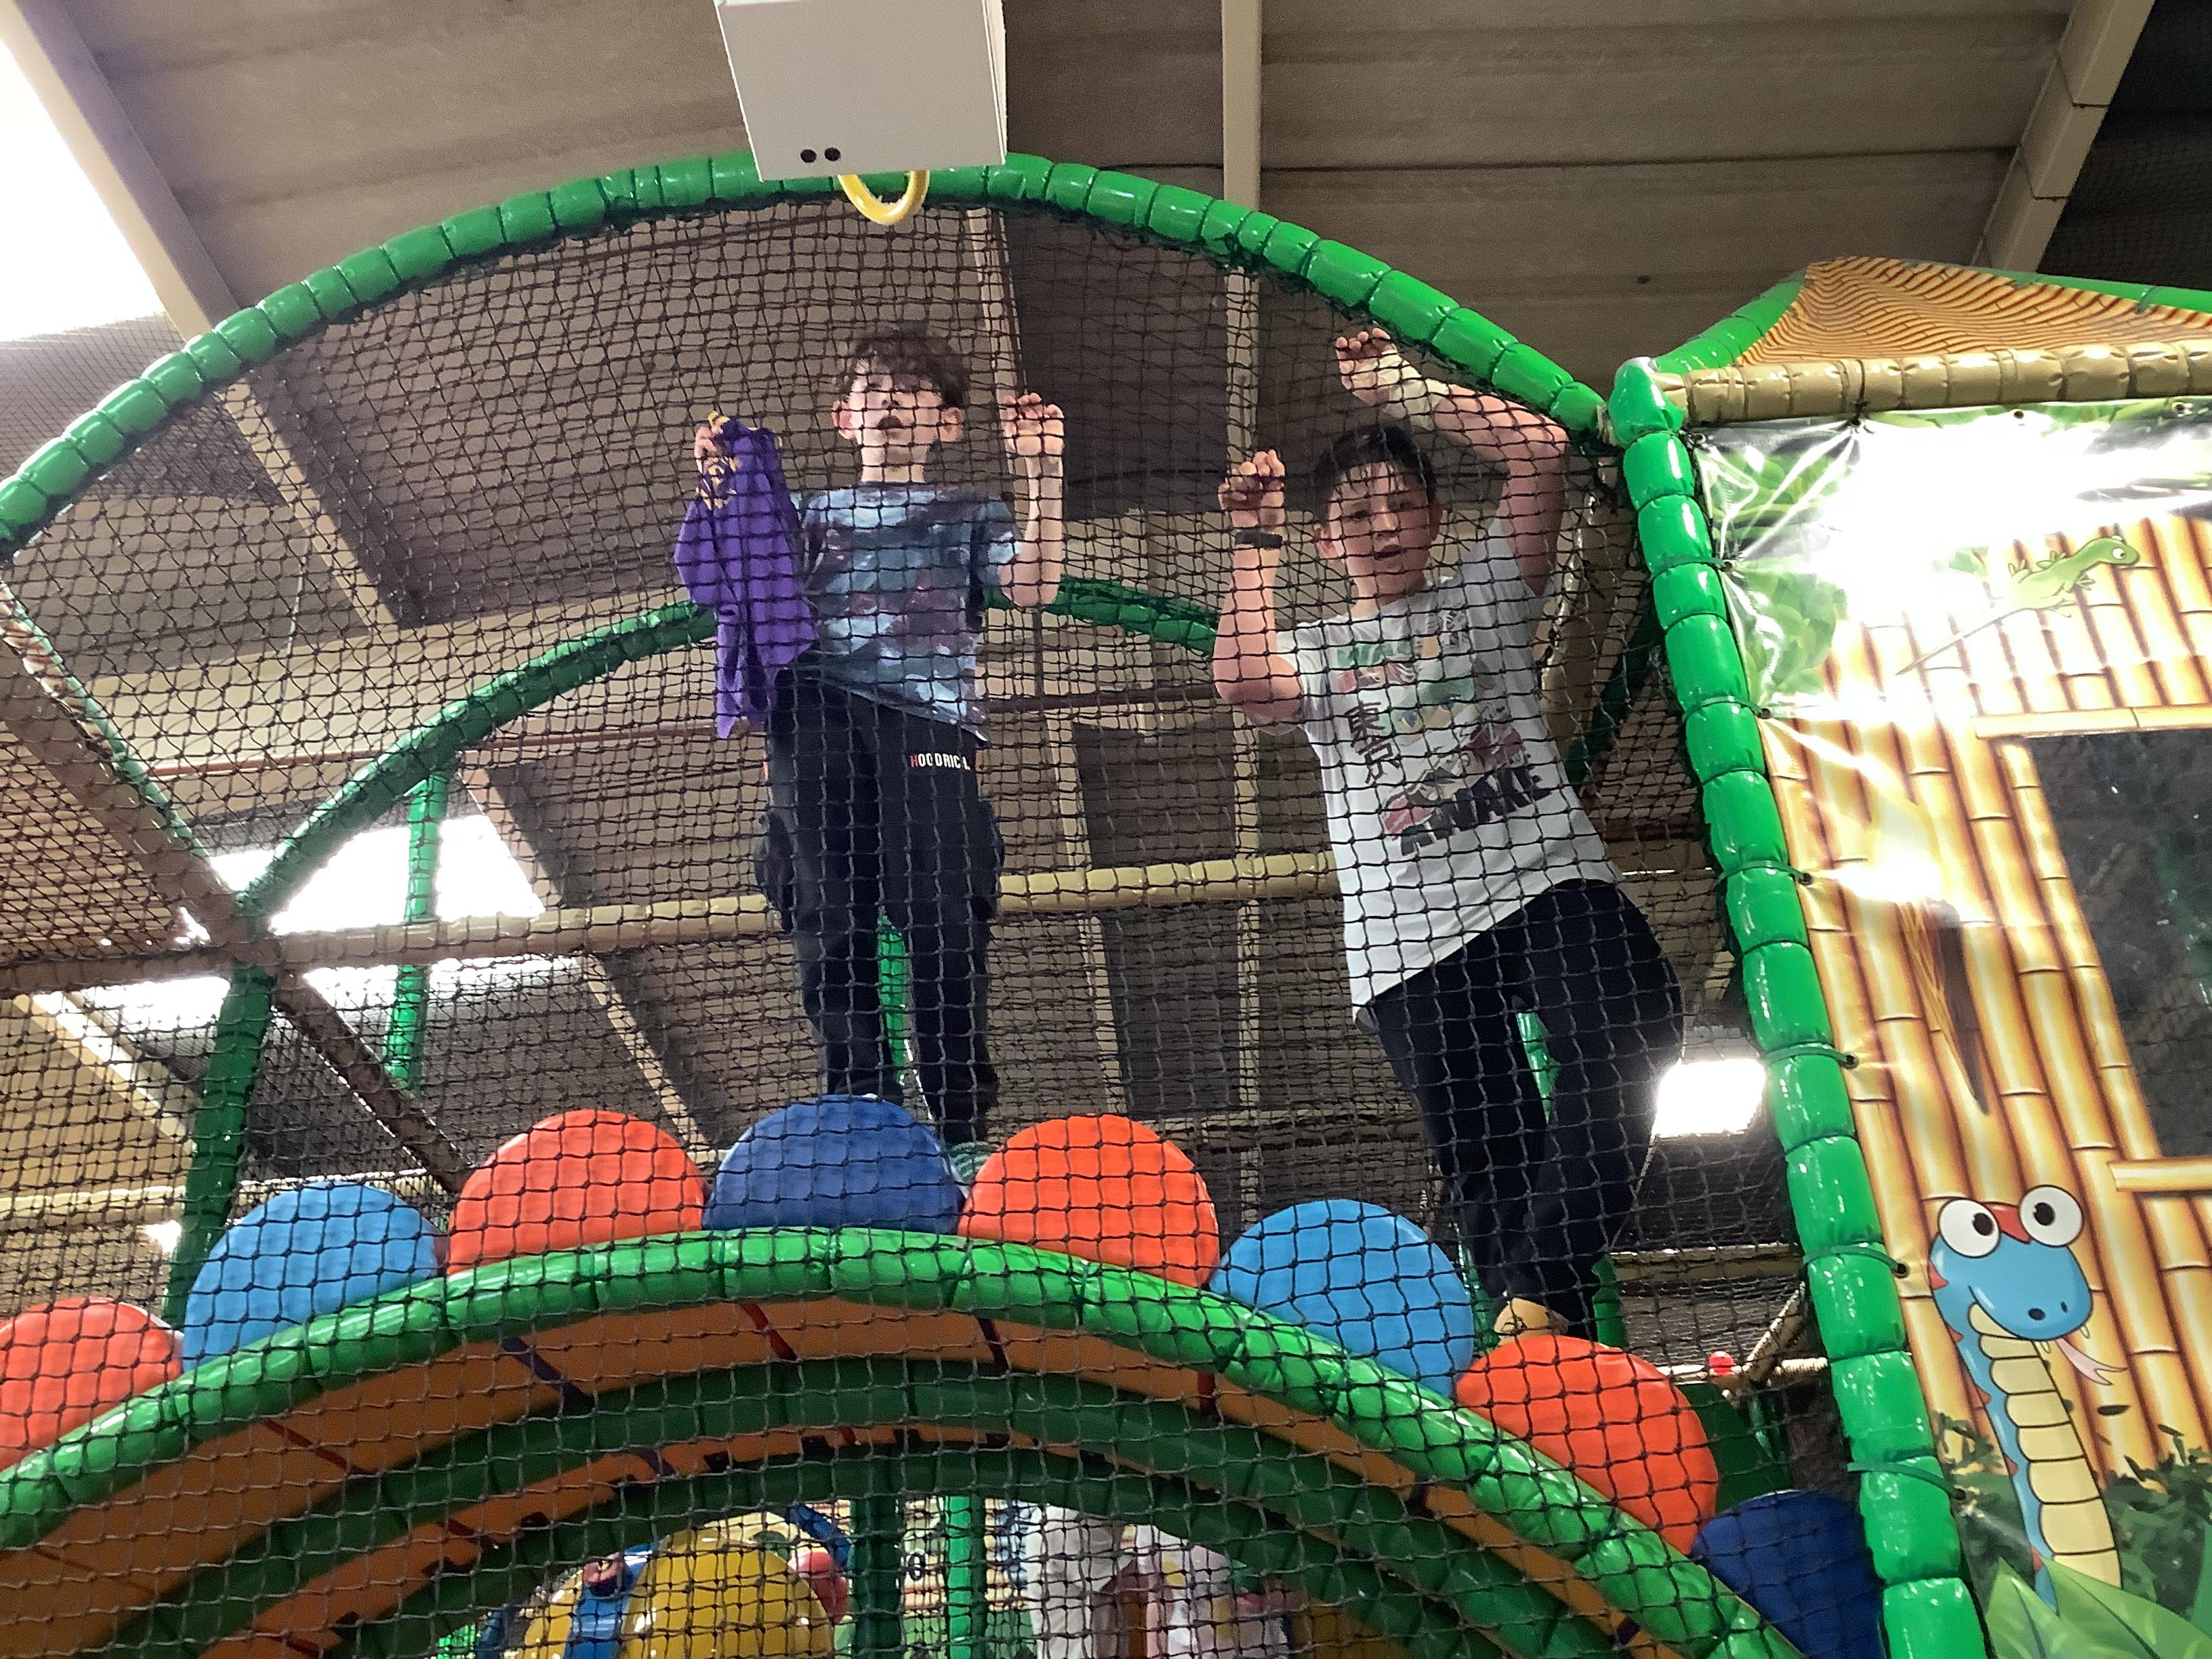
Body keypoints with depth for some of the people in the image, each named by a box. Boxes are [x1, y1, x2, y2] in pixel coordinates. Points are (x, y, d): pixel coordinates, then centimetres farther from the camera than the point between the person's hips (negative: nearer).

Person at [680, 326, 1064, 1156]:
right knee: (829, 918, -4)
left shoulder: (970, 514, 24)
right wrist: (722, 496, 8)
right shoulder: (814, 513, 30)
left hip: (925, 714, -2)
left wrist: (1041, 475, -2)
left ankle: (964, 1124, -9)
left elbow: (1034, 585, 6)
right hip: (816, 713, 3)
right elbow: (759, 588, 17)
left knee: (940, 920, -13)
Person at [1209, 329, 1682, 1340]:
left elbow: (1539, 452, 7)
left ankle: (1536, 1301, -25)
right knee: (1485, 1159, -5)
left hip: (1548, 877, 0)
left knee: (1628, 1037, -28)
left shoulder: (1483, 591, 21)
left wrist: (1401, 390, 7)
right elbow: (1241, 682, -4)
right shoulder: (1314, 655, 21)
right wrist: (1256, 545, -1)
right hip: (1410, 934, 1)